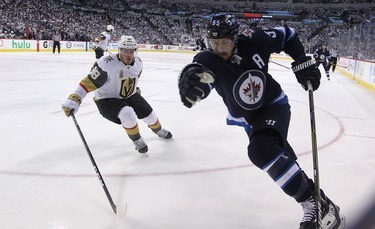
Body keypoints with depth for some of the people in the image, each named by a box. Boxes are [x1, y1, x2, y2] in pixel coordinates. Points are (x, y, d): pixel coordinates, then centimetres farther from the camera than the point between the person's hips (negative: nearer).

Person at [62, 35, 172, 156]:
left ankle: (159, 130, 42)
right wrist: (74, 98, -39)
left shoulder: (138, 63, -8)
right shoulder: (107, 63, -31)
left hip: (129, 96, 6)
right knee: (127, 114, -31)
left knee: (148, 113, 7)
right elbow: (90, 81, -31)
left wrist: (136, 89, 27)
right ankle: (137, 141, -3)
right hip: (106, 99, -6)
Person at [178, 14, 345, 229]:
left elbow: (287, 34, -6)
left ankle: (315, 201, -21)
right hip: (244, 117, 4)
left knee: (261, 150, -32)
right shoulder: (207, 61, -27)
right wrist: (190, 80, -74)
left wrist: (302, 63, -13)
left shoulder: (254, 41, -25)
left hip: (274, 106, -4)